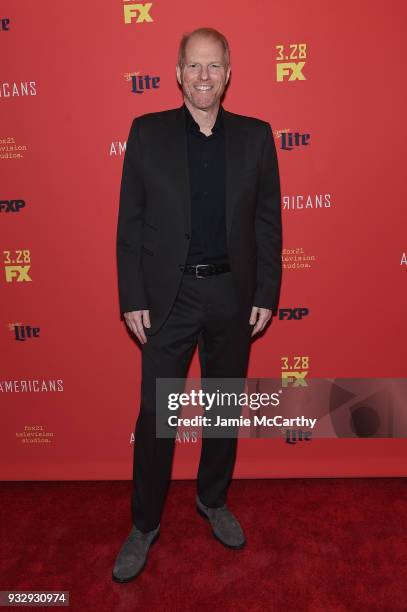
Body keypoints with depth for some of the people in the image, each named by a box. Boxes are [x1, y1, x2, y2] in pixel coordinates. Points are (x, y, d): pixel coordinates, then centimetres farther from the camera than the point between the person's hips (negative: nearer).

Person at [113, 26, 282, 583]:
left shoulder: (255, 136, 4)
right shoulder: (147, 132, 1)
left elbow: (268, 221, 4)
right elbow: (130, 221, -1)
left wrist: (266, 295, -1)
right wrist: (132, 298, -5)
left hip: (233, 296, 2)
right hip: (168, 296, -1)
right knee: (155, 414, 5)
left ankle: (214, 500, 39)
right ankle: (145, 522, 28)